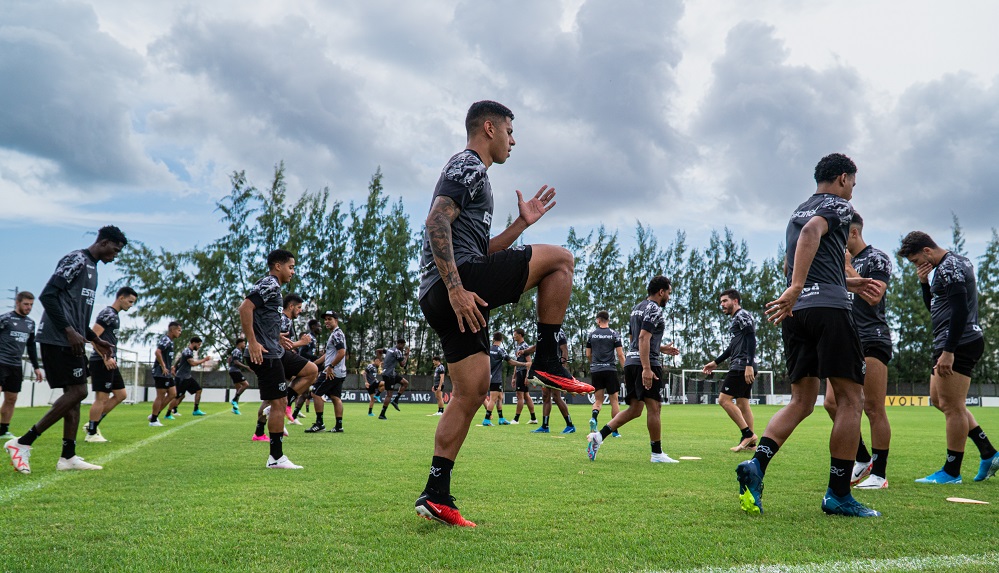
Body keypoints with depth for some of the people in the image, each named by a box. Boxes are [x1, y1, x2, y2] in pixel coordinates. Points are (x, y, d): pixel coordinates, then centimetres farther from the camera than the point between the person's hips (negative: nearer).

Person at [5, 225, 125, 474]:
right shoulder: (76, 260, -9)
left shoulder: (91, 267, 21)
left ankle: (68, 457, 8)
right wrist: (69, 331, -22)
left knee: (74, 393, 7)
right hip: (58, 340, -10)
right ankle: (22, 443, -8)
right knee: (77, 391, -13)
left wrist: (94, 339, 23)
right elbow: (47, 295, -18)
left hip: (71, 341, 10)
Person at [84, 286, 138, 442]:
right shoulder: (107, 314, -11)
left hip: (110, 362, 10)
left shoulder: (114, 316, 19)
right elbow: (93, 336, -19)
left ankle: (93, 424, 17)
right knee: (102, 398, -5)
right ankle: (91, 433, 3)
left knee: (120, 394, 11)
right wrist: (106, 357, -24)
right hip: (102, 362, -10)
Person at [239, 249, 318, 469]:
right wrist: (252, 342, -25)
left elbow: (263, 320, 28)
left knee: (311, 370, 13)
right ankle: (276, 458, 0)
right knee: (278, 404, -7)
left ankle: (276, 409, 7)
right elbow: (245, 308, -25)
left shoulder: (273, 286, 18)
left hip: (275, 351, 10)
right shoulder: (269, 284, -12)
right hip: (265, 353, -10)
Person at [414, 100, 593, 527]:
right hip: (454, 287, -10)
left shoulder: (469, 171, 32)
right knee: (560, 258, -4)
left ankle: (435, 495, 7)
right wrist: (456, 287, -24)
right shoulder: (468, 166, -1)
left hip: (441, 299, 10)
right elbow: (436, 223, -17)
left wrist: (522, 223, 26)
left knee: (471, 392, 7)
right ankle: (546, 361, -3)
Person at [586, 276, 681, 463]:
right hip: (646, 363, -9)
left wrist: (661, 348, 32)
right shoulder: (654, 310, -8)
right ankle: (657, 453, 4)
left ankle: (599, 436, -1)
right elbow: (643, 337, -19)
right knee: (654, 407, -2)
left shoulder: (637, 308, 22)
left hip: (630, 361, 9)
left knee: (635, 409, 10)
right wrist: (646, 369, -25)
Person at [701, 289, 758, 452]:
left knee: (724, 399, -12)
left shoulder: (742, 315, -6)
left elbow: (751, 340, -17)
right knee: (742, 403, 8)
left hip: (741, 367, -10)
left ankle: (748, 434, -12)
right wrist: (716, 362, 31)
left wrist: (749, 365, -25)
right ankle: (750, 442, 8)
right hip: (743, 368, 10)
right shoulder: (735, 319, 24)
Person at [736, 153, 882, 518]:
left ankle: (756, 464, -12)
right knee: (851, 399, 1)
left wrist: (850, 283, 39)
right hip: (828, 308, -7)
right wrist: (796, 288, -30)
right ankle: (838, 495, 1)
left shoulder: (797, 212, 28)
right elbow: (812, 231, -19)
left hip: (795, 312, 7)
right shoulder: (839, 206, 4)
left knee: (801, 402, 9)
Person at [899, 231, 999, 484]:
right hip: (954, 345, 11)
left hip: (958, 344, -11)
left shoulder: (949, 267, -13)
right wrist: (924, 283, 8)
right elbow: (933, 306, 25)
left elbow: (960, 310, -22)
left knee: (952, 406, -6)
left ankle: (951, 472, 1)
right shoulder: (948, 266, 18)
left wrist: (948, 350, -24)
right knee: (939, 399, 16)